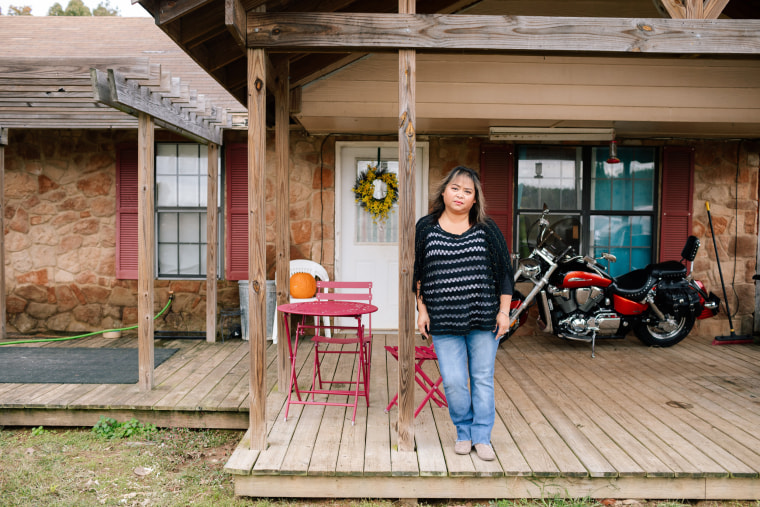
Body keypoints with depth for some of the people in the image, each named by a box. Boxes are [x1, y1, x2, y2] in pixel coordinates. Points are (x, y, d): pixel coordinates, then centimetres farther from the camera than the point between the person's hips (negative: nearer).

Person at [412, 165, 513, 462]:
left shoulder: (487, 229, 3)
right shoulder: (426, 228, 4)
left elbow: (504, 272, 6)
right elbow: (416, 273, 8)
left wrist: (504, 311, 1)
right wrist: (421, 310, 4)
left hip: (483, 320, 1)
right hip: (444, 323, 0)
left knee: (483, 379, 7)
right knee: (453, 381, -2)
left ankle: (482, 437, 22)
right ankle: (463, 432, 22)